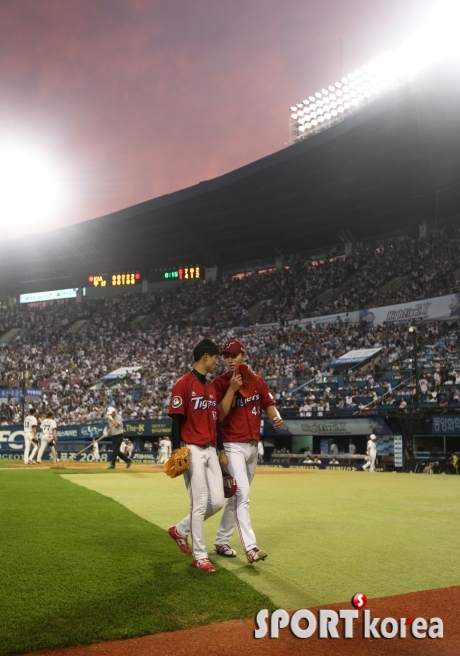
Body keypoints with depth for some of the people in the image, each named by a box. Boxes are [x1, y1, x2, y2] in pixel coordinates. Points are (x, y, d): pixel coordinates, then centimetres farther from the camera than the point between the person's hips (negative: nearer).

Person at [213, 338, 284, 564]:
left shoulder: (257, 381, 7)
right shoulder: (220, 383, -6)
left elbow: (269, 404, 6)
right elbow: (218, 416, -15)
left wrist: (276, 417, -16)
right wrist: (232, 388, -21)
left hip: (253, 446, 6)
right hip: (233, 446, -6)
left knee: (237, 496, 13)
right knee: (242, 494, -17)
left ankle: (221, 541, 26)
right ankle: (250, 547, -19)